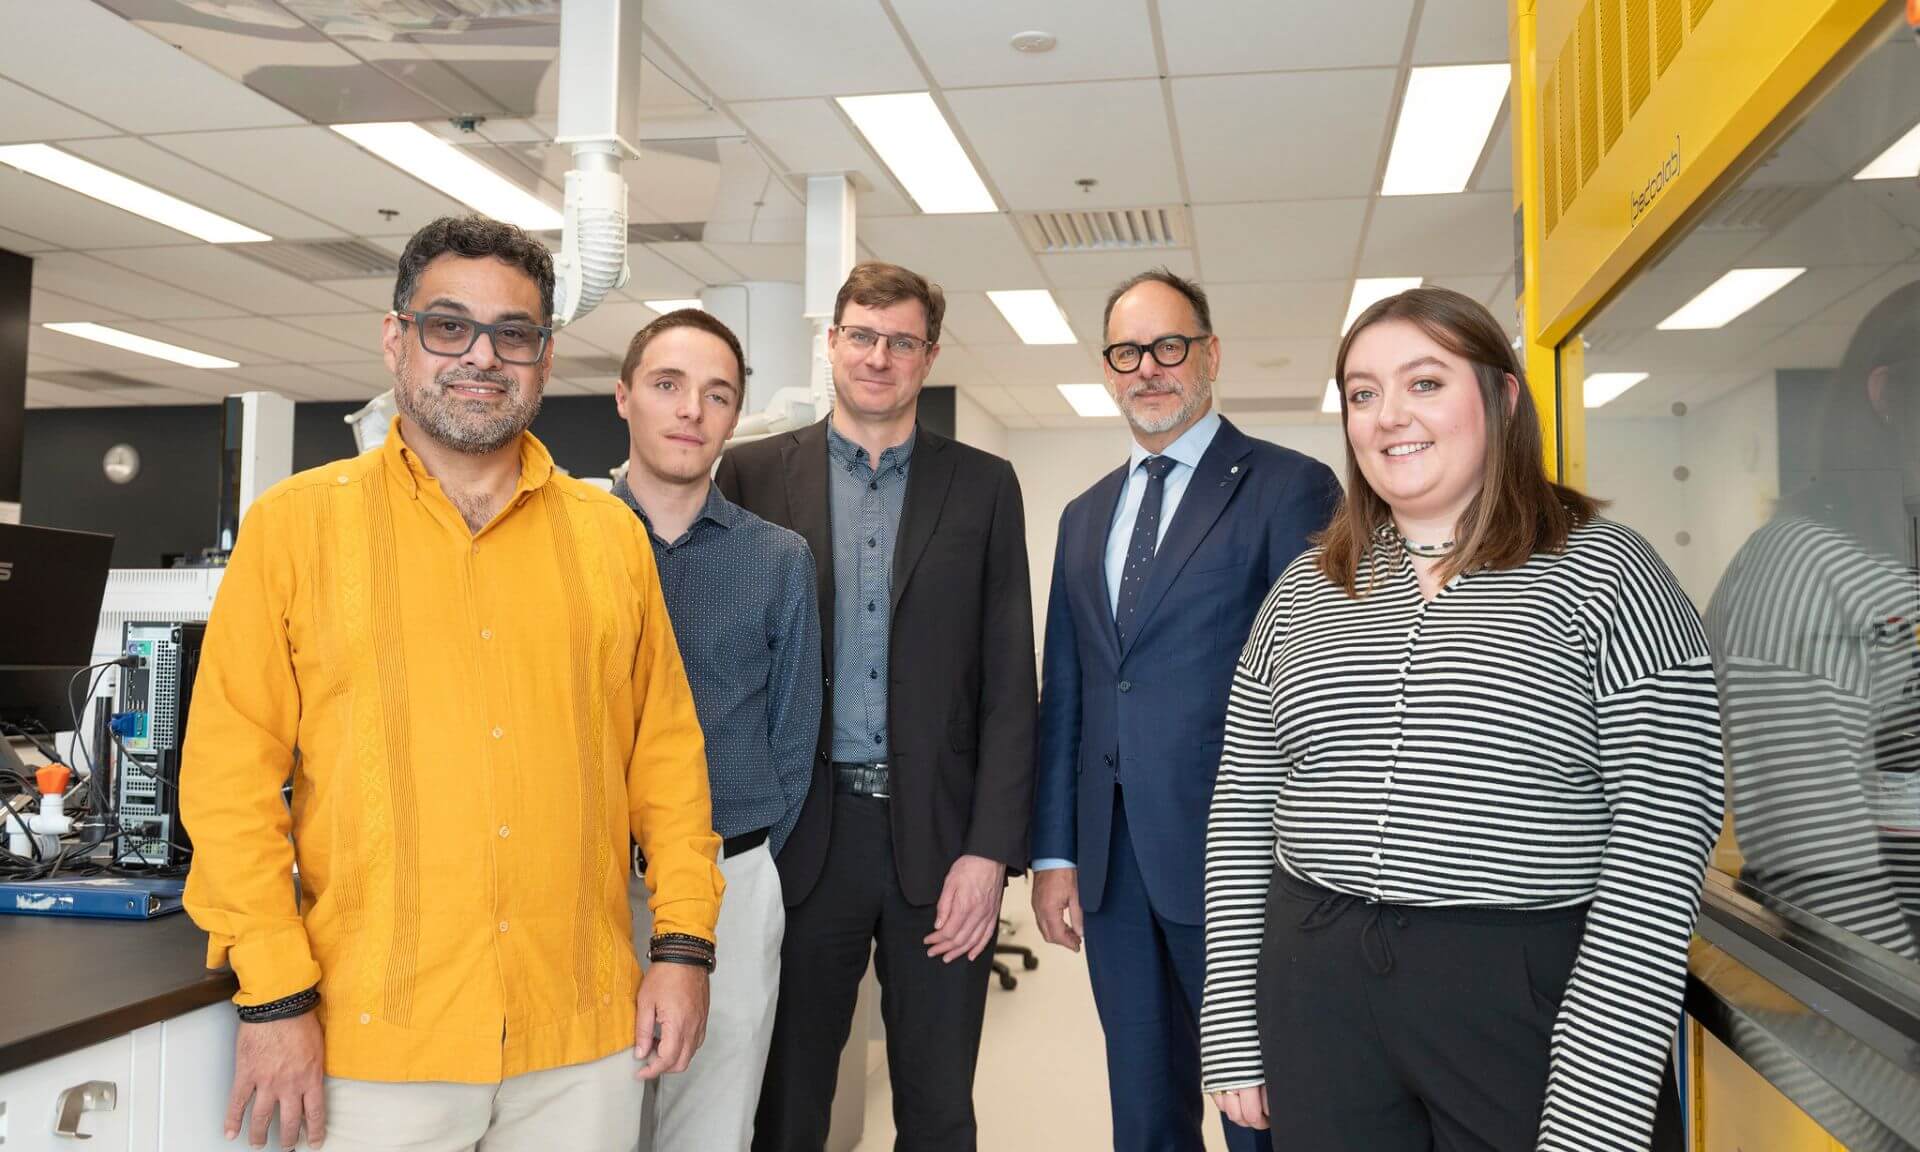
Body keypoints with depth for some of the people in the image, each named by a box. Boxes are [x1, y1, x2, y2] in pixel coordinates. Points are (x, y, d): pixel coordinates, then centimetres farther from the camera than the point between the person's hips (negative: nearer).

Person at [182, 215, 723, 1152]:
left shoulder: (610, 533, 6)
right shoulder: (296, 523, -1)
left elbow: (665, 751, 7)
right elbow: (231, 772, -4)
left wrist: (684, 944, 1)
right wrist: (274, 996, -8)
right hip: (374, 1039, -2)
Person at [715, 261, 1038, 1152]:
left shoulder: (983, 486, 5)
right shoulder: (754, 473, 5)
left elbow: (1008, 682, 1)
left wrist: (990, 849, -6)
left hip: (940, 838, 0)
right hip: (803, 838, 0)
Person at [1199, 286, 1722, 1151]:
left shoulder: (1604, 576, -5)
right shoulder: (1303, 591, 7)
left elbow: (1662, 843, -10)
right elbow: (1242, 812, 8)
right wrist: (1232, 1032, 5)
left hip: (1533, 1007, -3)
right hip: (1317, 1003, 4)